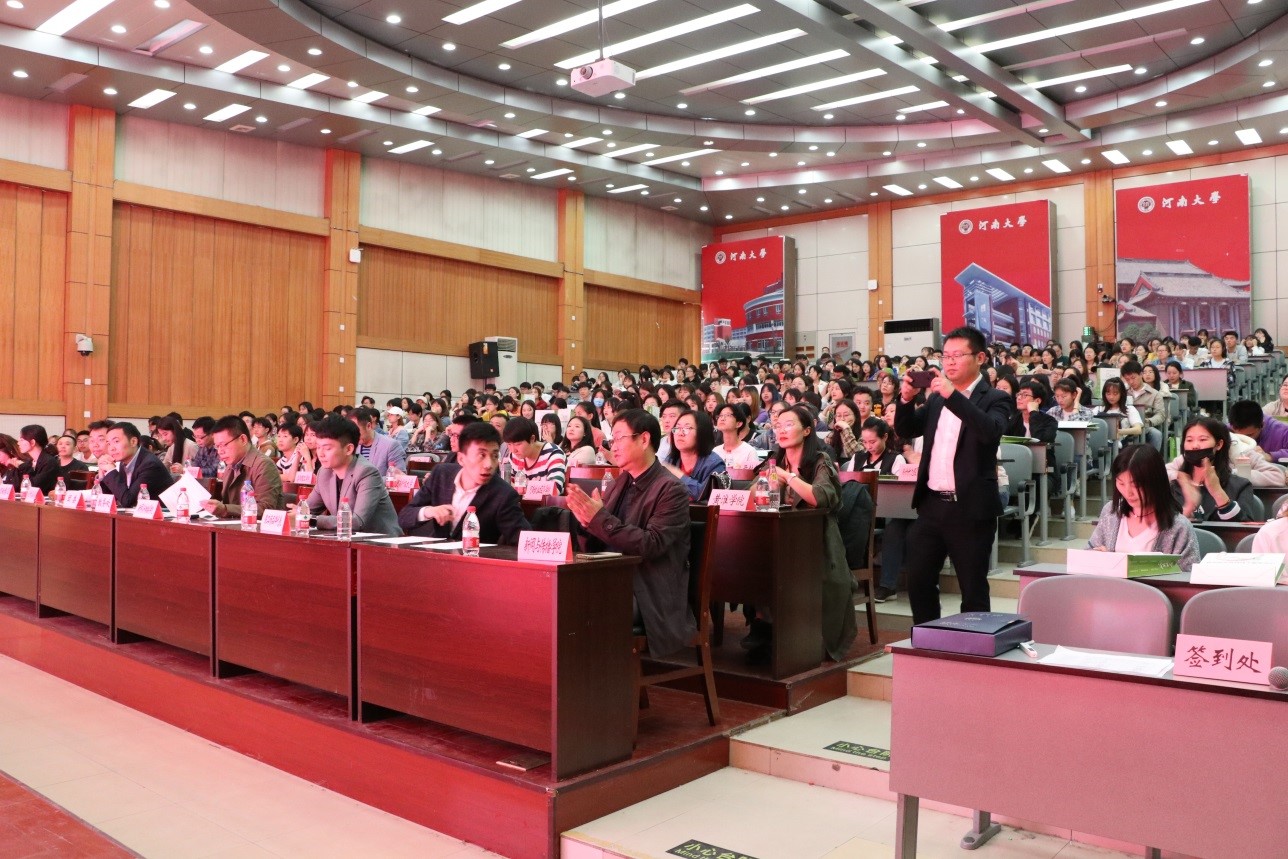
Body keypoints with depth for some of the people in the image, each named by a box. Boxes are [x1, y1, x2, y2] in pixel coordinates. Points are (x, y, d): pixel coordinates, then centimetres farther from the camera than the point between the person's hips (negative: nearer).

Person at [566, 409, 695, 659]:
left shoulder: (671, 490, -10)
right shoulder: (621, 482, 13)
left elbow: (651, 545, -20)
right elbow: (599, 541, 14)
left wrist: (600, 518, -23)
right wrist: (587, 519, -9)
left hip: (647, 595, -7)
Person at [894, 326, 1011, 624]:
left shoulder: (994, 399, -5)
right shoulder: (936, 399, 13)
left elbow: (991, 432, -24)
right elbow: (905, 431, 10)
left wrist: (953, 395, -30)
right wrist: (906, 398, -8)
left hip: (970, 508, -6)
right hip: (931, 504, 6)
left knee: (973, 588, 5)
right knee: (918, 581, 12)